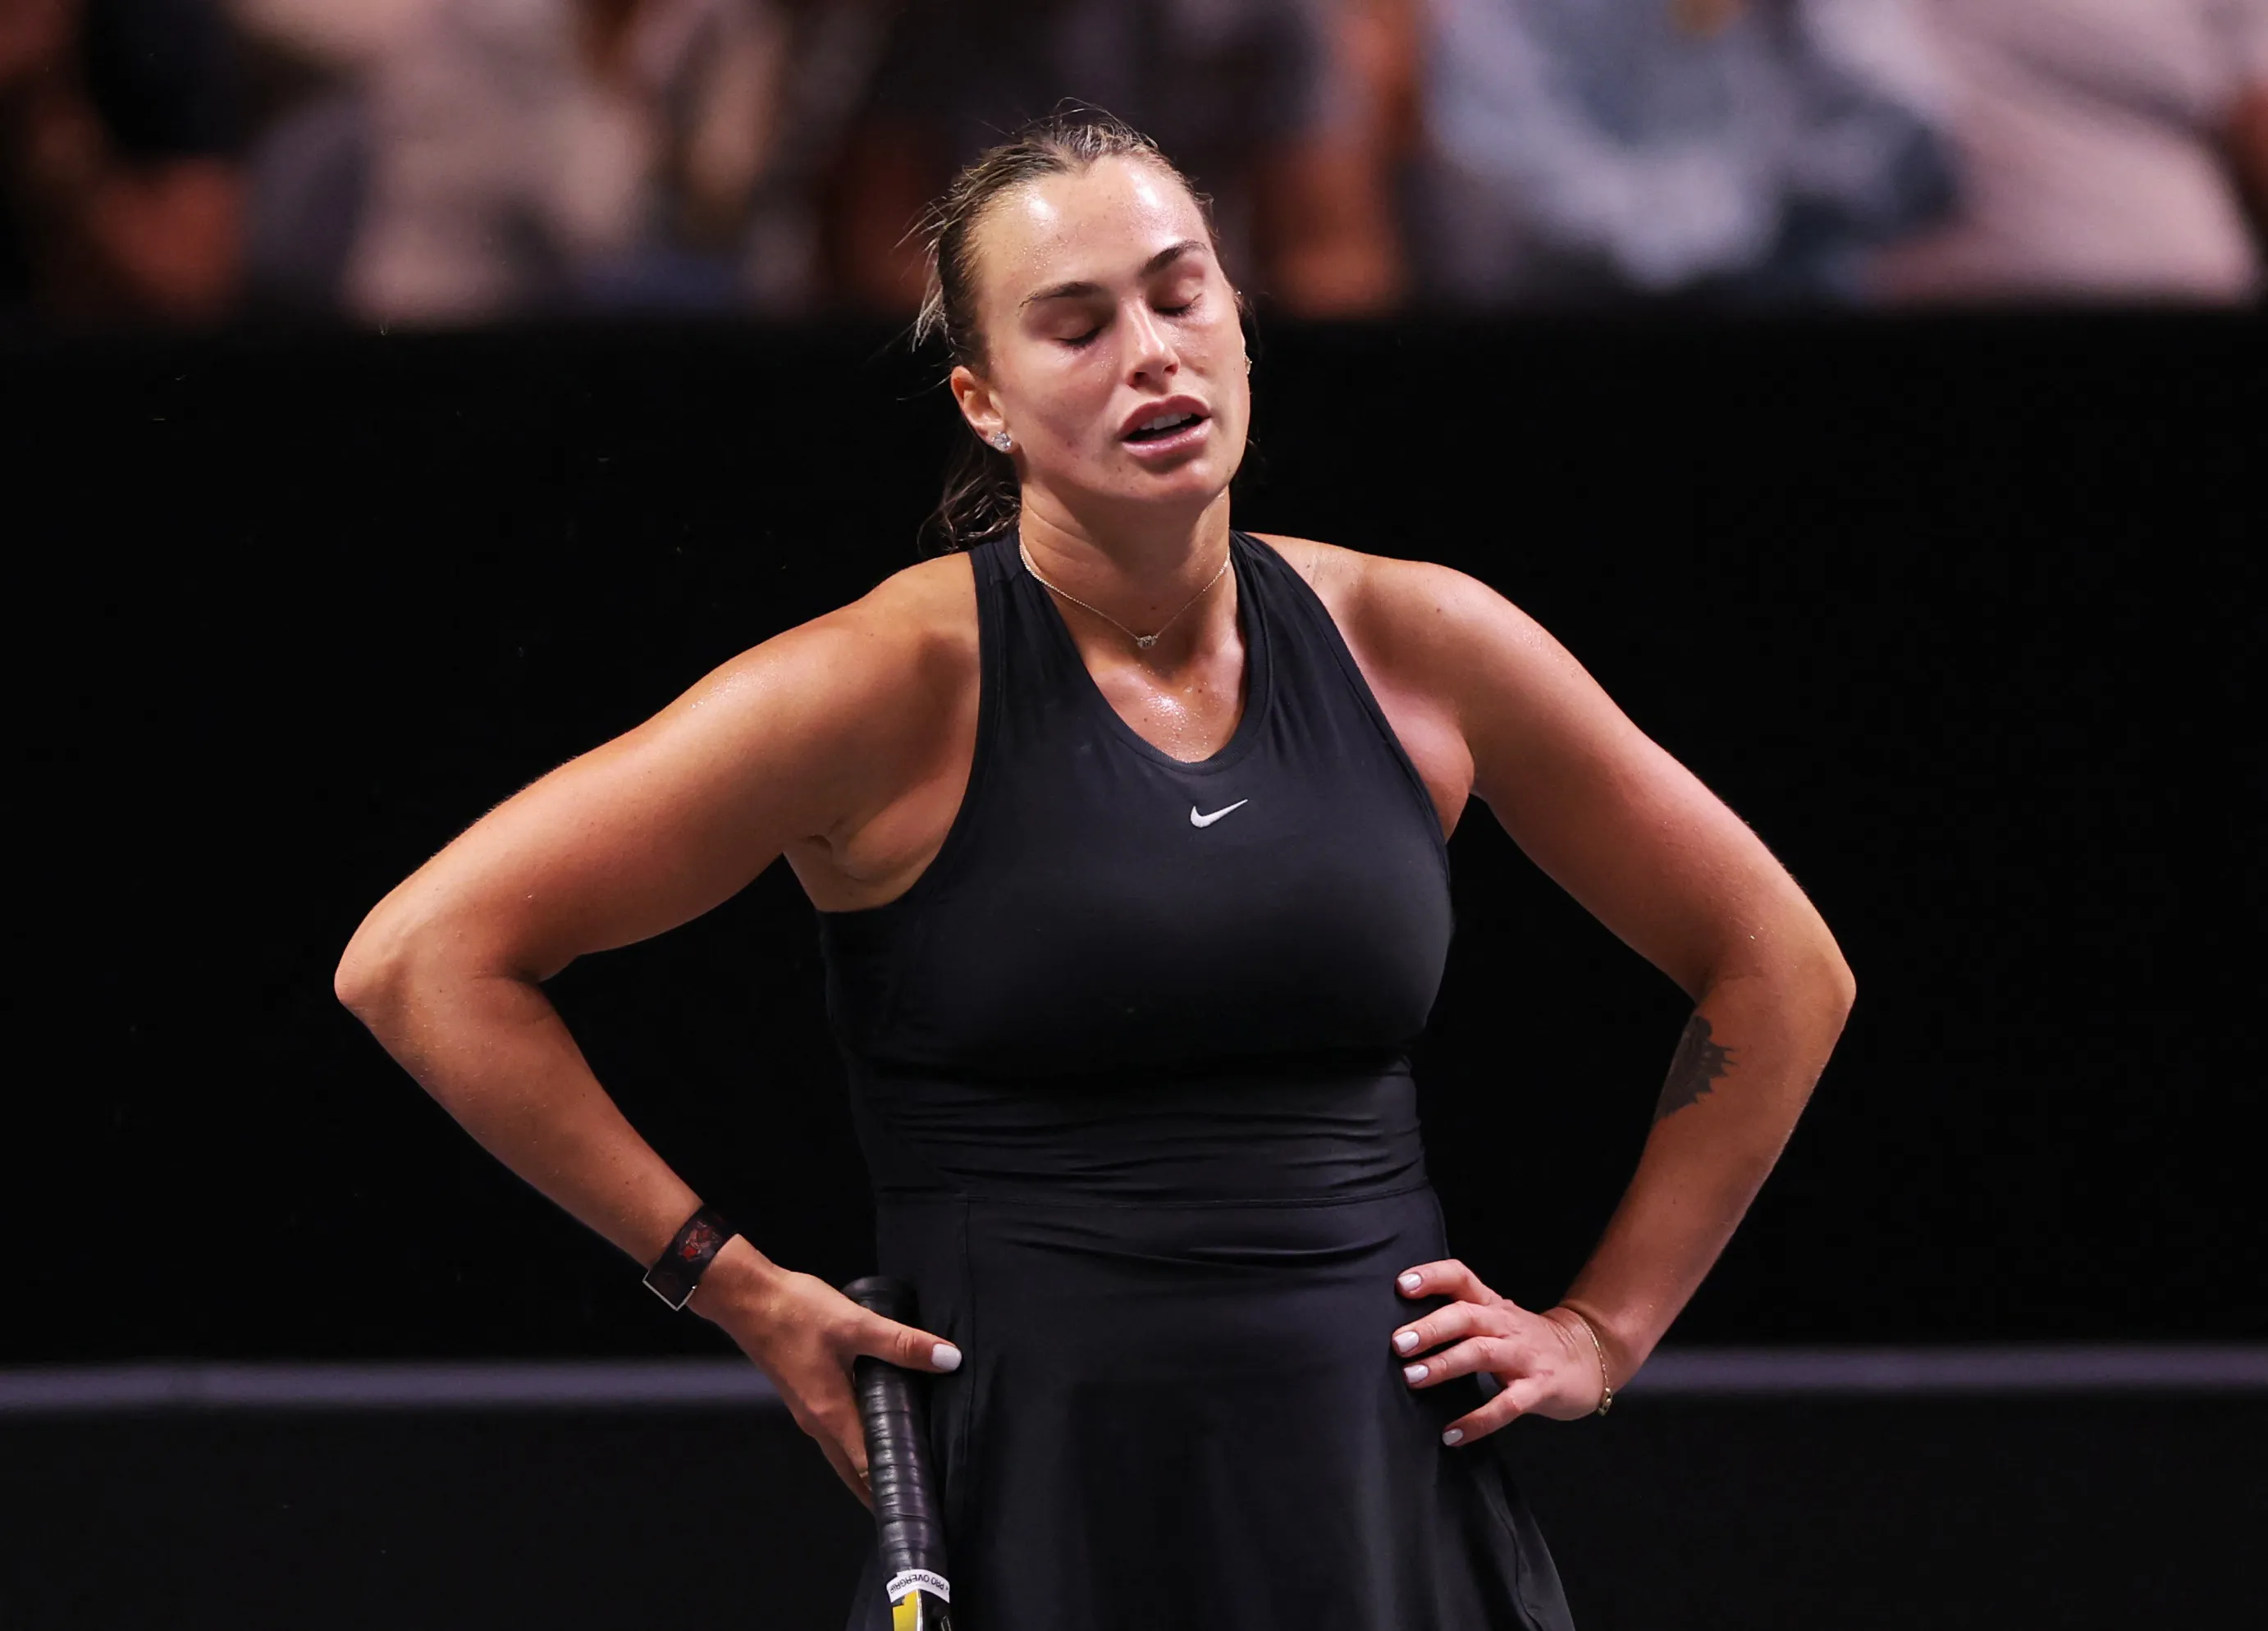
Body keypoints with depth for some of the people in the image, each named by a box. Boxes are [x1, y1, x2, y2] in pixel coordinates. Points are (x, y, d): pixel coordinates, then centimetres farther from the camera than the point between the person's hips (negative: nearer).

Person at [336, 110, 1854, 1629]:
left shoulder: (1414, 645, 5)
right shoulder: (902, 682, -7)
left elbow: (1780, 969, 18)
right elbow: (421, 959, -9)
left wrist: (1603, 1331, 10)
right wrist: (740, 1288, -8)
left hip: (1403, 1508, 3)